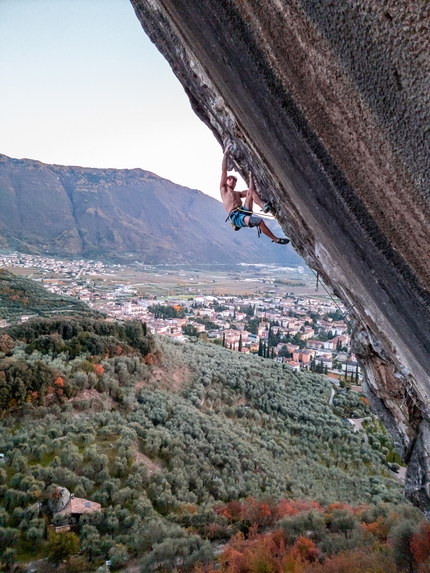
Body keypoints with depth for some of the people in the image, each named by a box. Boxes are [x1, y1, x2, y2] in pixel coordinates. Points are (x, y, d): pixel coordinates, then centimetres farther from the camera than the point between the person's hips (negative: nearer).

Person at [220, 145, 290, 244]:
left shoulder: (238, 193, 33)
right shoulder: (223, 189, 17)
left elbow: (252, 190, 29)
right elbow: (223, 171, 9)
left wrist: (251, 176, 28)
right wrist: (225, 154, 7)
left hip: (245, 212, 6)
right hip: (235, 216, -6)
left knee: (250, 191, -7)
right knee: (259, 221, -29)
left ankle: (264, 207, -27)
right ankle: (275, 239, -17)